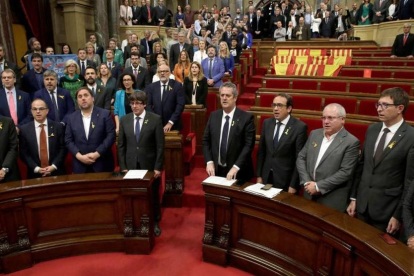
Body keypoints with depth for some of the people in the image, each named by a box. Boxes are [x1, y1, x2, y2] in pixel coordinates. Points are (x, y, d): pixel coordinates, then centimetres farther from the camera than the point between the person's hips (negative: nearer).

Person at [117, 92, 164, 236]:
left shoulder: (155, 119, -6)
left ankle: (155, 223, 31)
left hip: (150, 166, -2)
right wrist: (123, 167, -1)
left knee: (153, 196, 12)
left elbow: (160, 145, -7)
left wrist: (158, 167, -9)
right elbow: (121, 146, 4)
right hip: (131, 166, 2)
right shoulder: (124, 120, 3)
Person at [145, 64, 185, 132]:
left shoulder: (177, 85, -2)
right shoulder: (151, 87, 6)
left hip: (173, 126, -1)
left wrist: (170, 122, -14)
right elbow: (148, 105, 1)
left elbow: (180, 105, -9)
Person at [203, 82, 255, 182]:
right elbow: (206, 141, 6)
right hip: (216, 170, 4)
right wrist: (209, 162, -6)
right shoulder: (213, 116, 4)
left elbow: (249, 145, -13)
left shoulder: (246, 118, -9)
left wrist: (236, 167, -20)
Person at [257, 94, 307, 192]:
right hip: (266, 177, 4)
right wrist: (259, 175, 4)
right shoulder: (267, 123, 3)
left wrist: (293, 185, -12)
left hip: (286, 181, -4)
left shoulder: (300, 127, -12)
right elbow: (261, 151, 6)